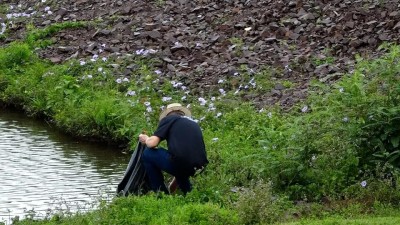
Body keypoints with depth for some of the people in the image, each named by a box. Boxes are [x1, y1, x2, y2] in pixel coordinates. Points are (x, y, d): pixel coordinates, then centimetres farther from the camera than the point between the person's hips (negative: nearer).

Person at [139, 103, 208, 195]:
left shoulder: (168, 119, 11)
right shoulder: (194, 123, 29)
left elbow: (152, 143, -1)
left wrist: (146, 139, 25)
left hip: (180, 162, -7)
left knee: (148, 154, 16)